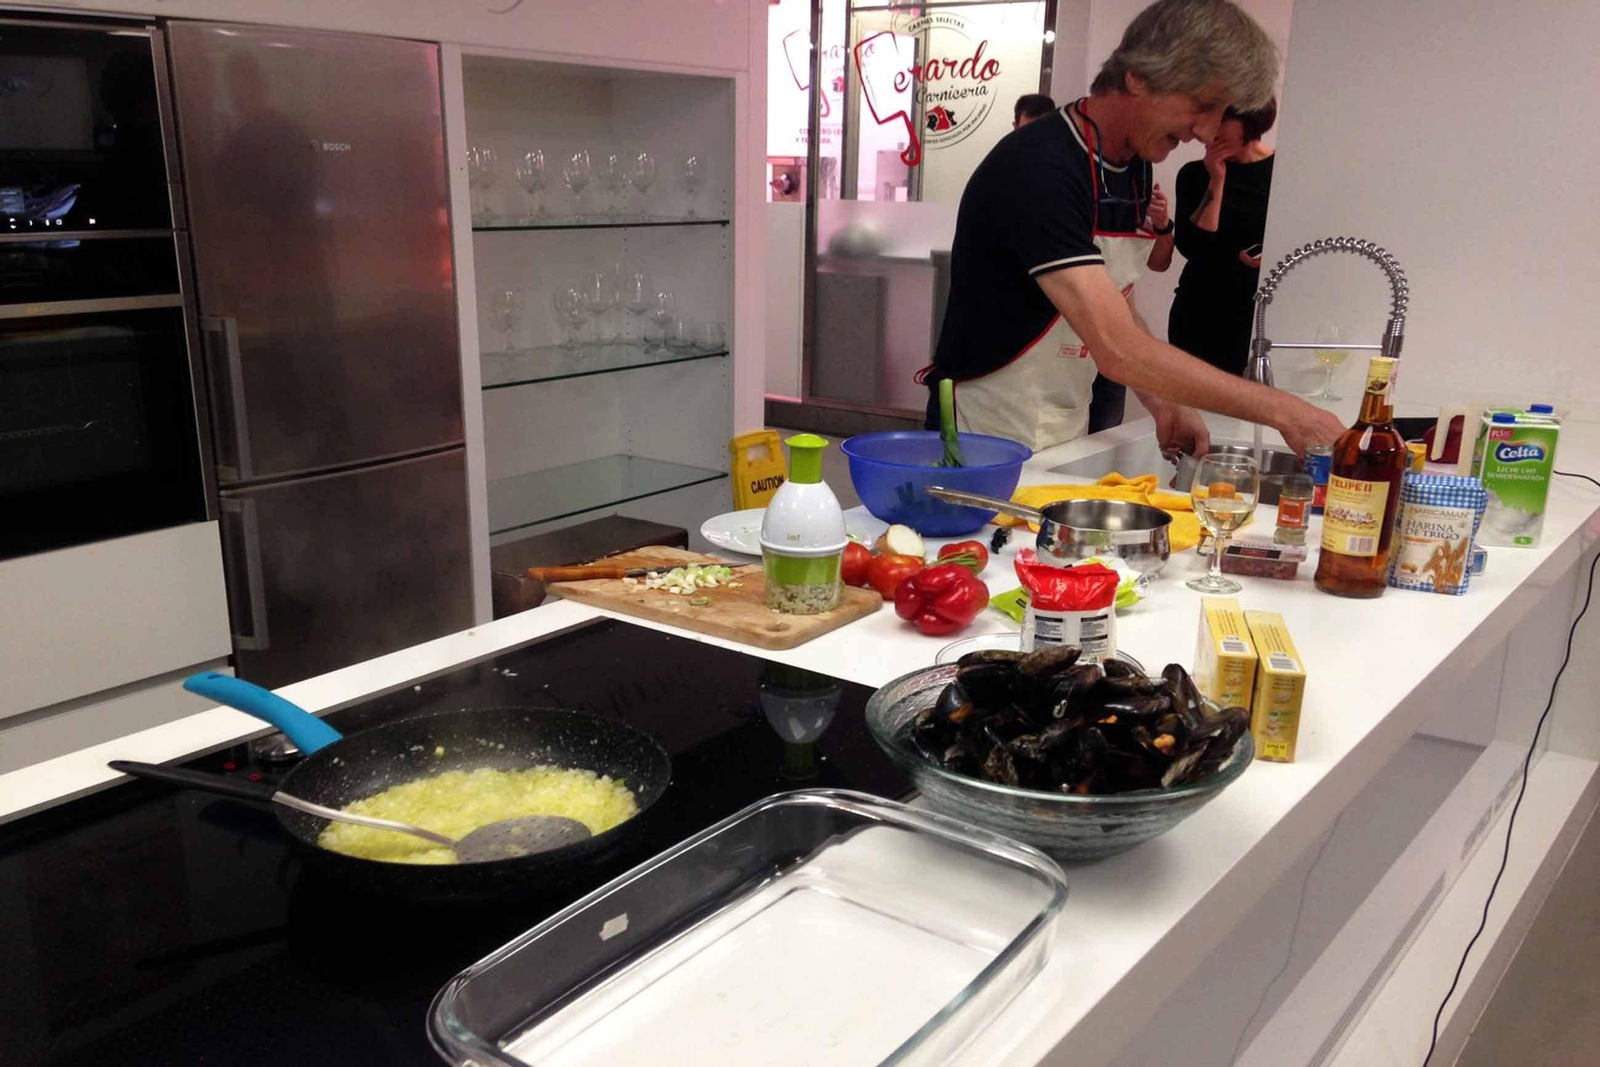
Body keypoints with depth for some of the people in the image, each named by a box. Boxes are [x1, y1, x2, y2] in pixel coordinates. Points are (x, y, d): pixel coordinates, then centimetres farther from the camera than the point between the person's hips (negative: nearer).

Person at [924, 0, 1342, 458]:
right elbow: (1117, 348, -30)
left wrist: (1164, 407, -5)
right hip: (993, 437, -8)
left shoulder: (1135, 167, 3)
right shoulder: (1038, 167, -24)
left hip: (1070, 434, 8)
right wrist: (1281, 410, -26)